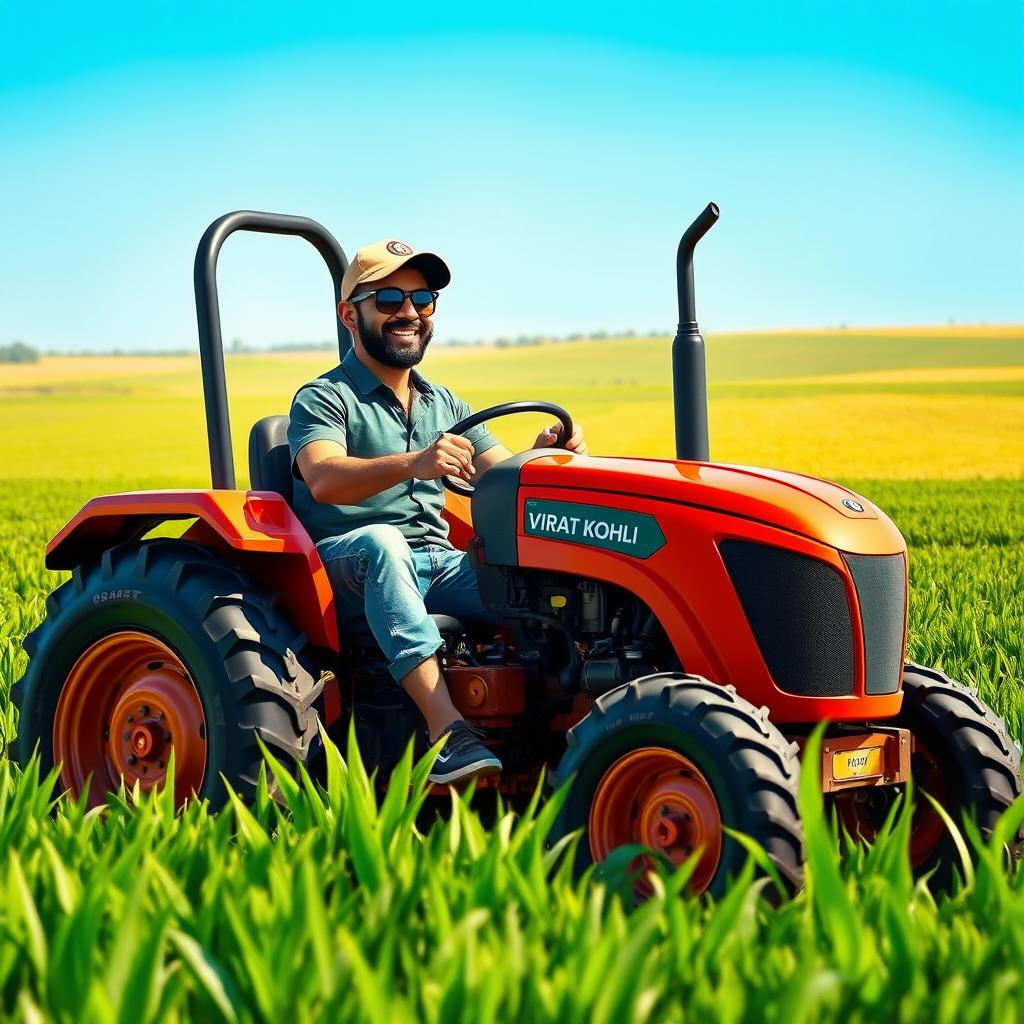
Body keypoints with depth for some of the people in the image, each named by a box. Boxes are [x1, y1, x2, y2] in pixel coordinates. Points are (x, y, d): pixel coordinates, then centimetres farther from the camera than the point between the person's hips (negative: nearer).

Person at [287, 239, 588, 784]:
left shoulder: (444, 406, 21)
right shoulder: (323, 399, 0)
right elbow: (324, 480, -21)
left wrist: (544, 455, -13)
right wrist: (414, 463, -38)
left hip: (437, 565, 5)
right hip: (347, 571, -5)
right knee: (382, 541, -38)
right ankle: (447, 730, -48)